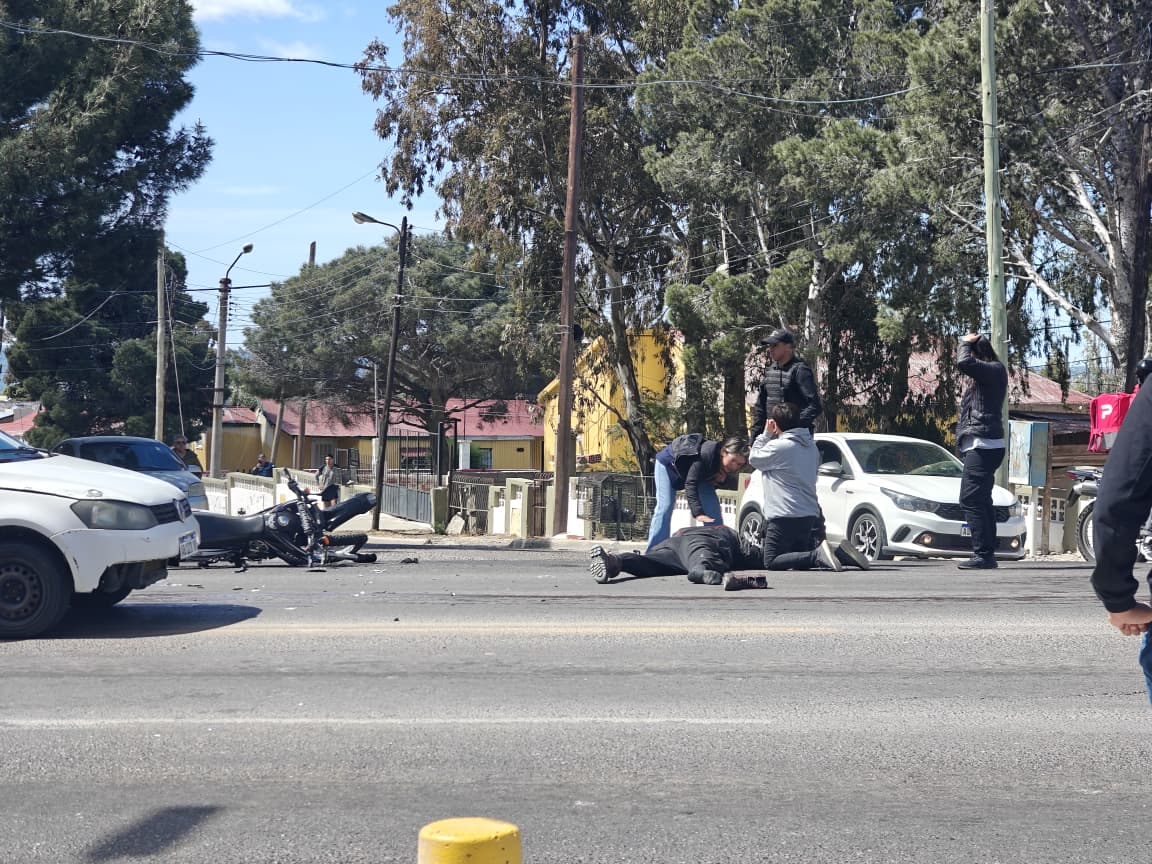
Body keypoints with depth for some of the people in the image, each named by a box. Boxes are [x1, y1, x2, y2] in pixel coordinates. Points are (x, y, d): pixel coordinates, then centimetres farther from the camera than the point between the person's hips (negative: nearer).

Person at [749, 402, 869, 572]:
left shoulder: (778, 446, -13)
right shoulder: (811, 446, 12)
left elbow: (754, 459, 3)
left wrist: (766, 434, 9)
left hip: (784, 517, -8)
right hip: (810, 515, 8)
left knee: (771, 562, -5)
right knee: (800, 562, 20)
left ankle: (817, 555, -23)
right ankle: (839, 553, -3)